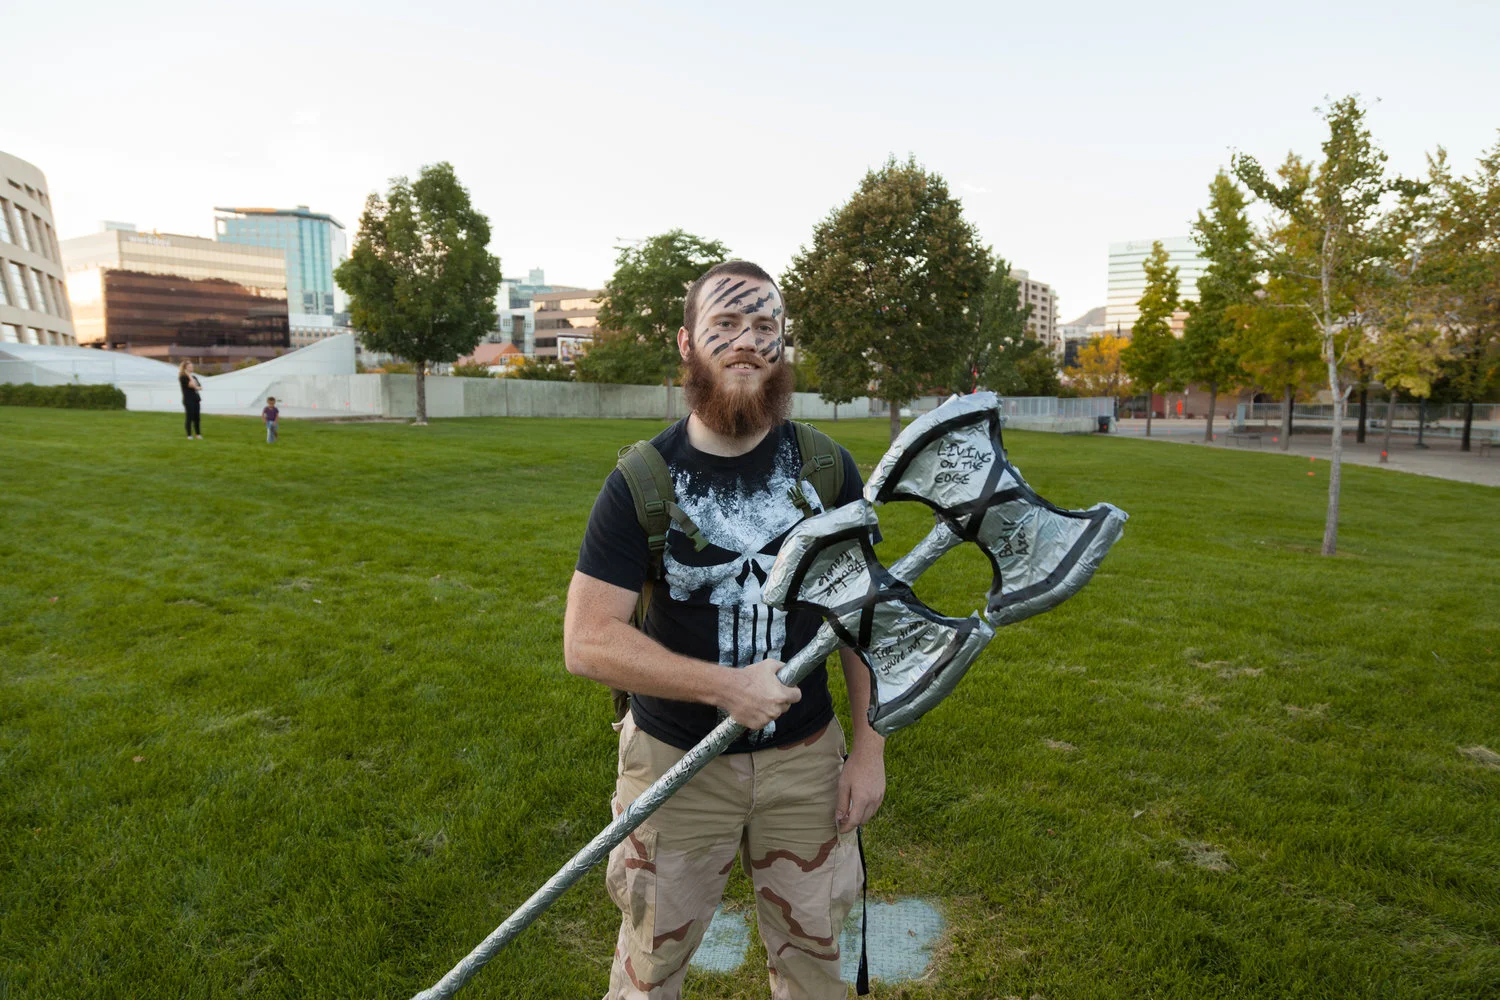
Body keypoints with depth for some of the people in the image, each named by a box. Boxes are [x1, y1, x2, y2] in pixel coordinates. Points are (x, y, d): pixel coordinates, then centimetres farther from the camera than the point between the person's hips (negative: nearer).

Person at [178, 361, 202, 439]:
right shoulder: (183, 378, -5)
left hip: (196, 399, 6)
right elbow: (192, 384, -18)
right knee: (189, 417, -4)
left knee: (197, 417, 6)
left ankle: (198, 434, 11)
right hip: (188, 400, -6)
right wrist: (189, 376, -9)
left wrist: (196, 387, -11)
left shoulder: (194, 377, 15)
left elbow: (200, 387, 10)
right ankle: (189, 435, 0)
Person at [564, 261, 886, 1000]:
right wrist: (724, 686, -22)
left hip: (805, 759, 2)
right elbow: (586, 641, -15)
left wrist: (869, 747, -2)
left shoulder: (827, 467, -5)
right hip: (677, 763, -1)